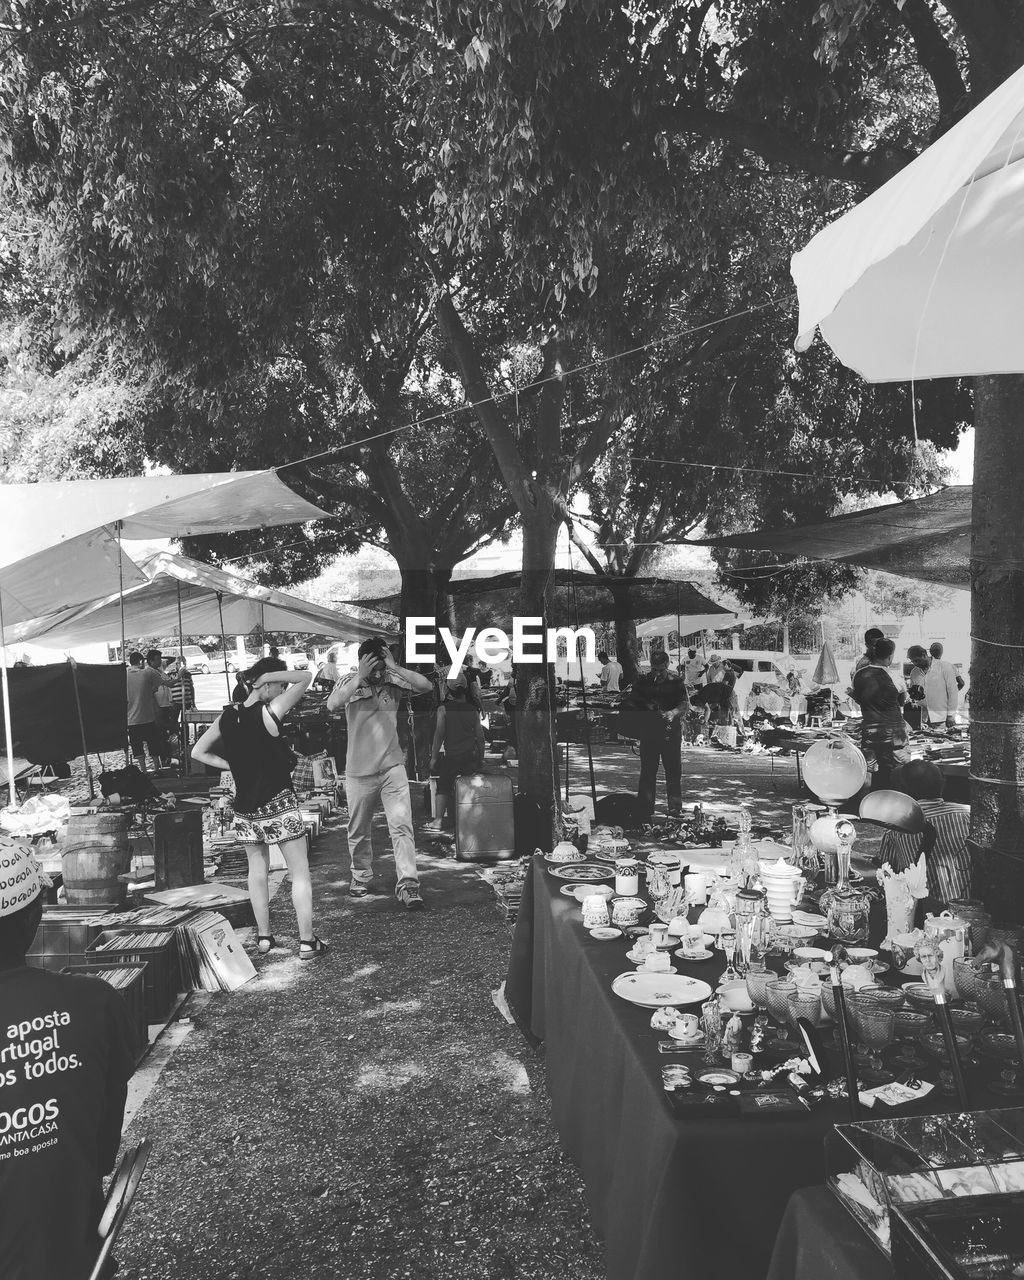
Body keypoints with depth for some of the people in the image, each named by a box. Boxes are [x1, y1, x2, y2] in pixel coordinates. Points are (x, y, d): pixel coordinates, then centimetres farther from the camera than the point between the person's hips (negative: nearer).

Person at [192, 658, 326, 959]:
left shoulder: (227, 716, 1)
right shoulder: (269, 712, -16)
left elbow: (198, 752, 11)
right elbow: (306, 676, -13)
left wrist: (232, 765, 8)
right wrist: (268, 676, -11)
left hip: (245, 807, 6)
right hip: (279, 804, -5)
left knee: (257, 870, 18)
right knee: (299, 872, 4)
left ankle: (263, 937, 24)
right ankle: (307, 941, 7)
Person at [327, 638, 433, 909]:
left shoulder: (393, 681, -2)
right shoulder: (348, 683, -4)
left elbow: (426, 686, -16)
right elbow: (332, 705, -24)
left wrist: (395, 667, -21)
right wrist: (360, 676, -26)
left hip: (392, 767, 0)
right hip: (359, 771, 0)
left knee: (401, 824, -10)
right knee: (359, 831, 14)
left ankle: (408, 884, -10)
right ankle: (361, 876, 35)